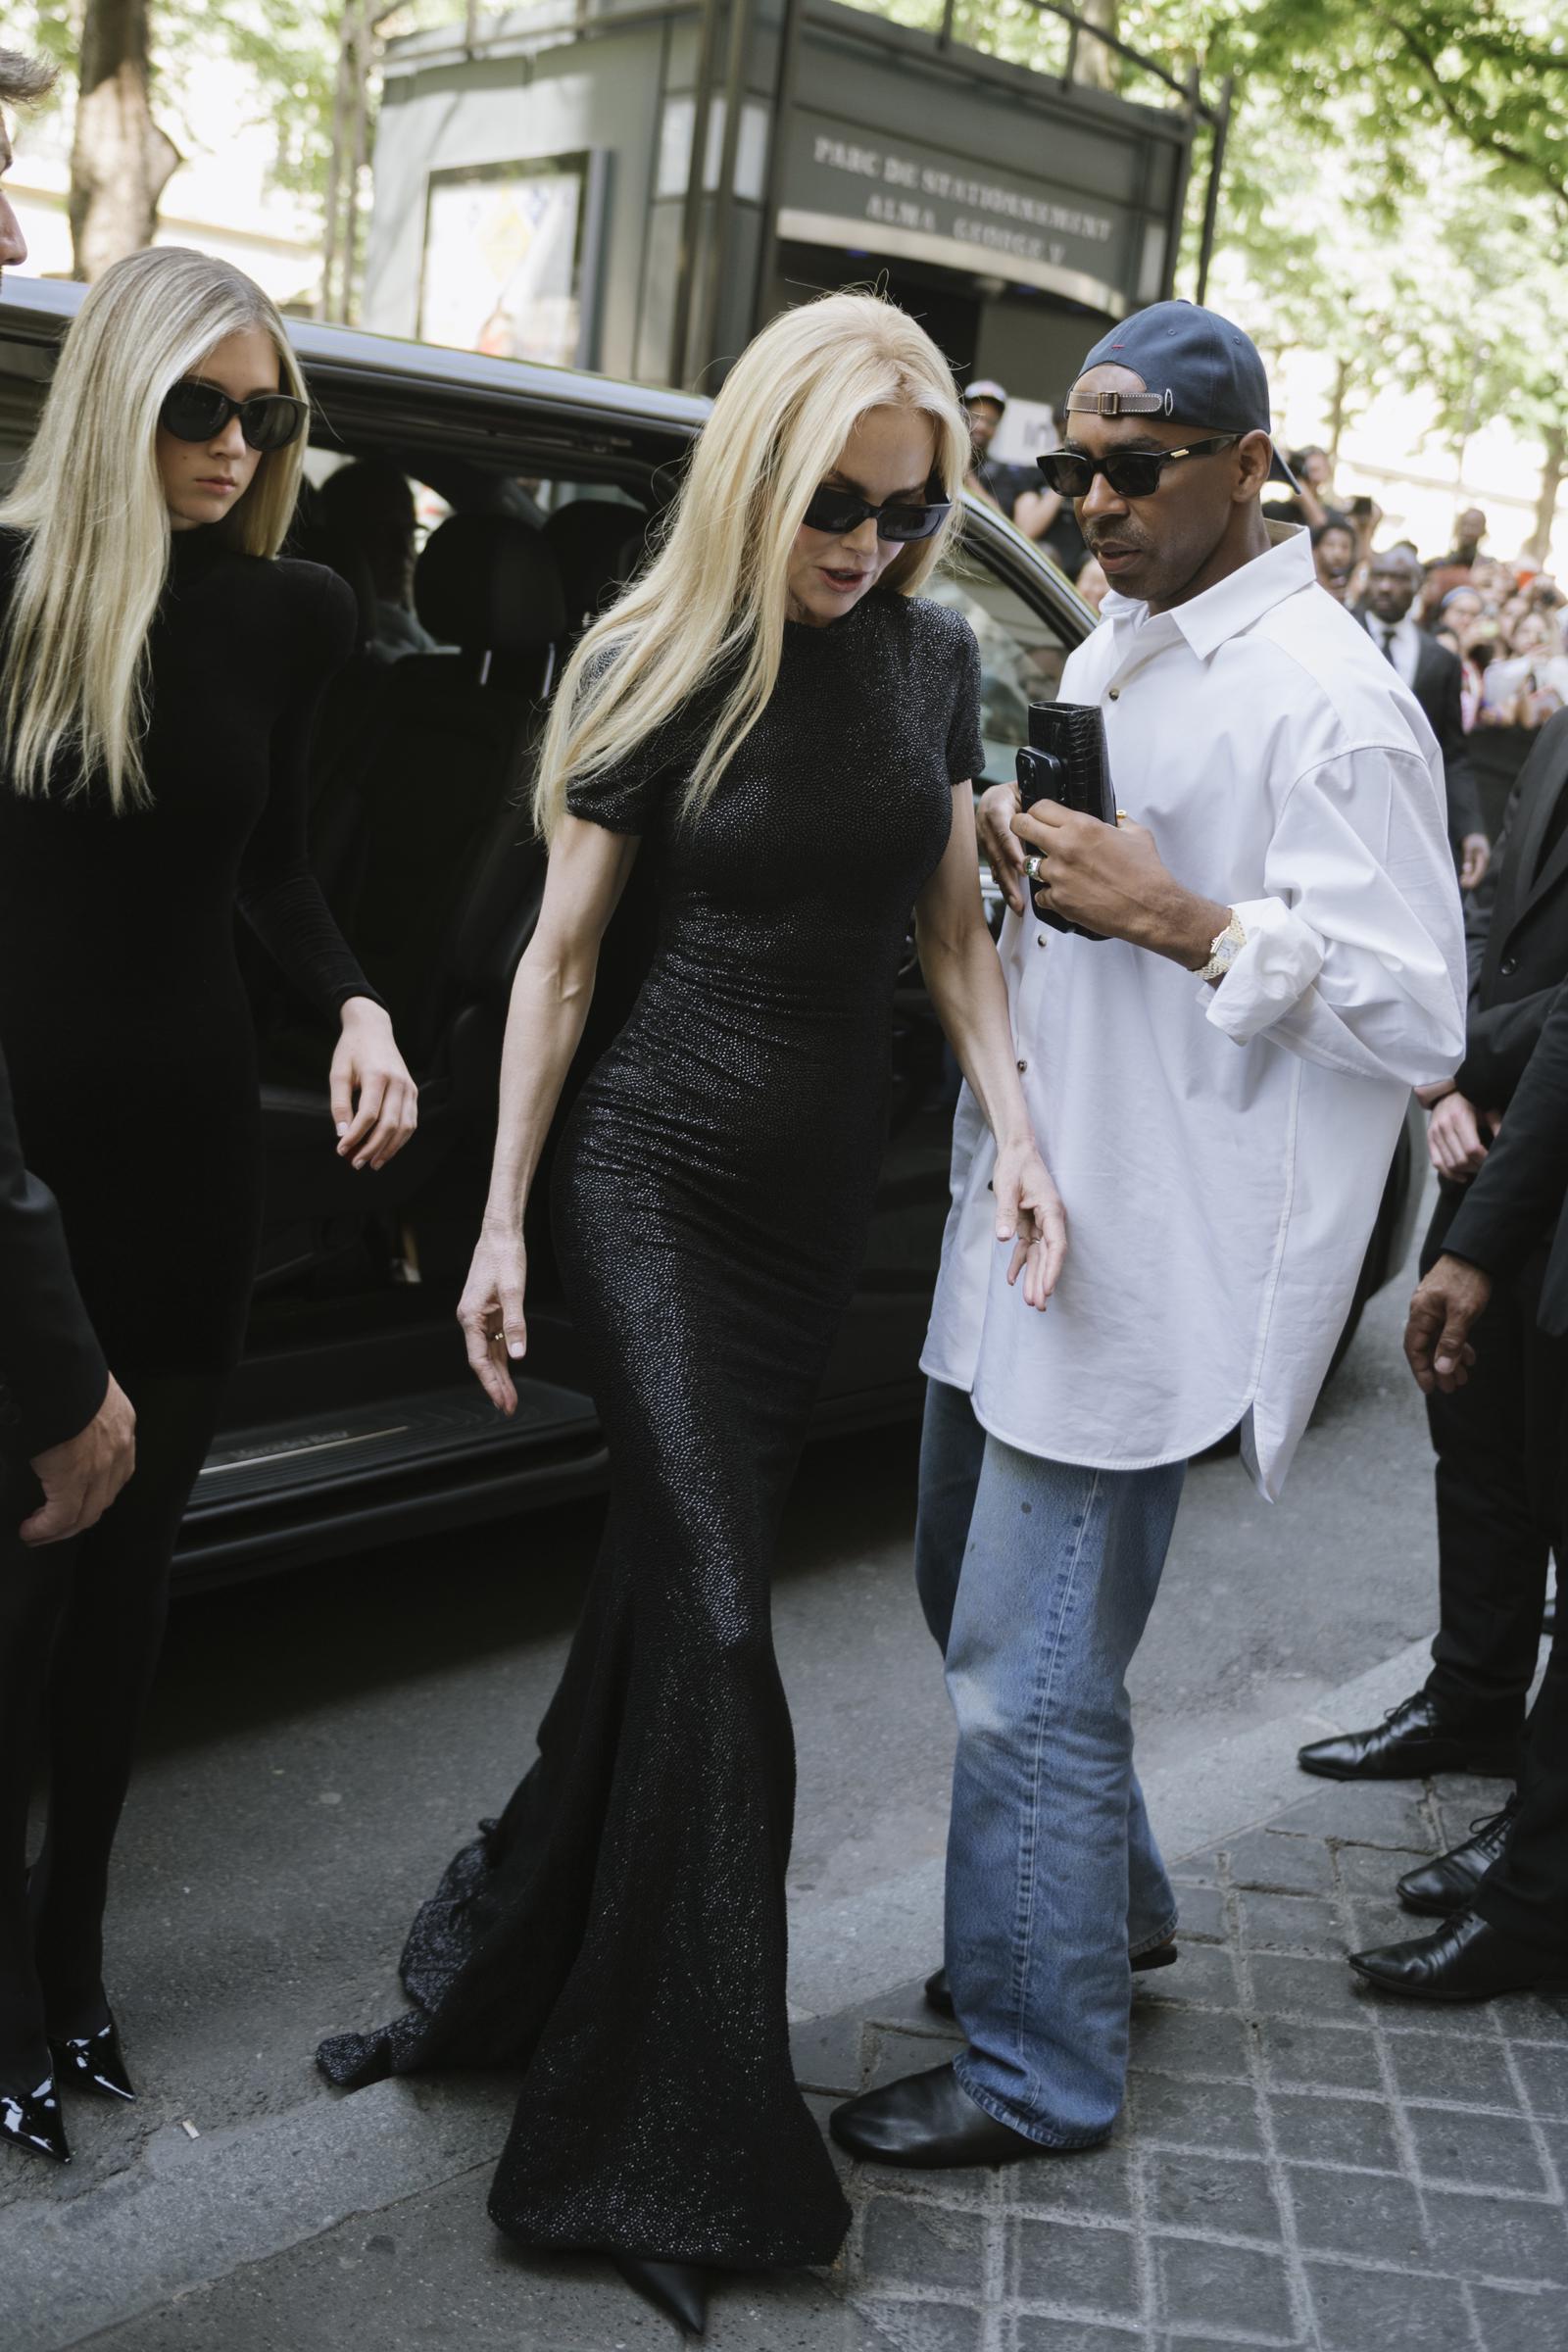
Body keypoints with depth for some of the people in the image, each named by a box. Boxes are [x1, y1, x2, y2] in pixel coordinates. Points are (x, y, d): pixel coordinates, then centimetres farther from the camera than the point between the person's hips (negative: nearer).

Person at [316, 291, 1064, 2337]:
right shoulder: (660, 667, -8)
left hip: (826, 1187, 4)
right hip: (658, 1171, -4)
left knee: (665, 1586, 12)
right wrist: (503, 1221, -3)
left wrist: (1016, 1135, -5)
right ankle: (696, 2152, 4)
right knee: (717, 1624, -9)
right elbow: (561, 956, -3)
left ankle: (510, 1968, 33)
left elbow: (953, 930, 9)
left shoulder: (934, 657, 4)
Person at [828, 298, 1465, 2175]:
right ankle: (1108, 1909, 43)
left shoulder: (1327, 700, -14)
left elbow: (1416, 1014, -19)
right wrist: (1020, 874, 5)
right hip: (1018, 1213, 10)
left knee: (1030, 1671, -2)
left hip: (1149, 1252, -10)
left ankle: (1036, 2070, 17)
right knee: (974, 1602, 21)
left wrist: (1177, 917, -24)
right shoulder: (1107, 654, 15)